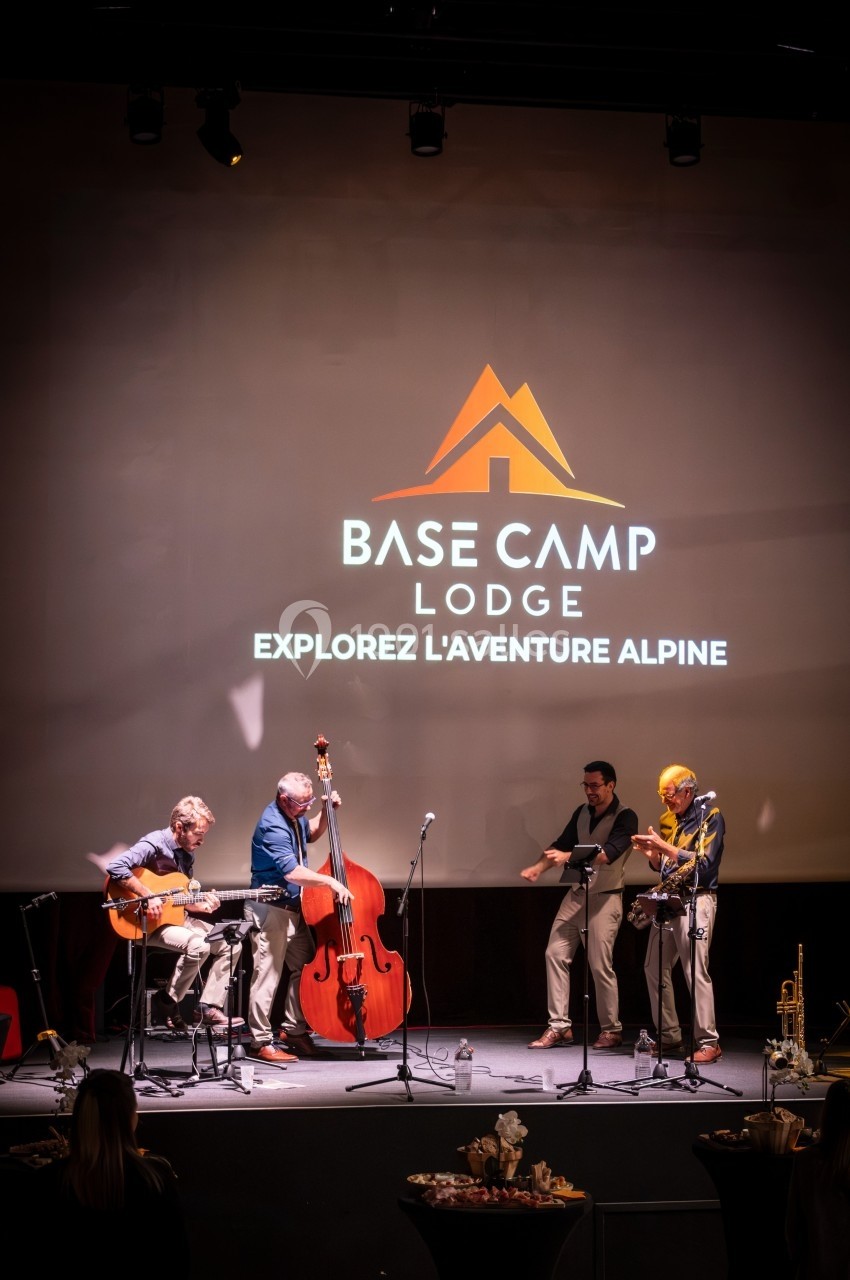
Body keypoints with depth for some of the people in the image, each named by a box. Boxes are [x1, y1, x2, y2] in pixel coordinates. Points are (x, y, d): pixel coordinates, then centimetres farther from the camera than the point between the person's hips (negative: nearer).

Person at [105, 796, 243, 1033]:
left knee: (229, 944, 1)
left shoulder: (187, 854, 10)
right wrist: (148, 896, -30)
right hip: (149, 923, -9)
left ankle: (210, 1007, 1)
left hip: (177, 917, 9)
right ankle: (167, 1002, -12)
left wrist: (202, 906, -3)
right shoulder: (154, 844, -17)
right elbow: (115, 866, -31)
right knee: (198, 945, -30)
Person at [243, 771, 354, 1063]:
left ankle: (294, 1029, 24)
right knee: (268, 974, -7)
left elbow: (311, 834, 28)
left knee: (305, 967, 13)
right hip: (271, 910, -10)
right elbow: (291, 871, -32)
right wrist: (330, 881, -30)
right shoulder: (272, 826, -23)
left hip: (293, 908, 10)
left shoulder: (293, 816, 6)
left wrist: (326, 812, 10)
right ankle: (261, 1042, -2)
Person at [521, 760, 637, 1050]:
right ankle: (559, 1026, 3)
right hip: (575, 894, 7)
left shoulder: (625, 817, -10)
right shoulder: (582, 813, 11)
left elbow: (608, 852, -25)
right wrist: (538, 867, -5)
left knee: (600, 964, -7)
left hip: (604, 898, -7)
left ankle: (611, 1030, 7)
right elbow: (561, 844, 14)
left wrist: (568, 856, -36)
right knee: (555, 953, -1)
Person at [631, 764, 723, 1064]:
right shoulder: (670, 820, 15)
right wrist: (651, 853, -1)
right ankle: (668, 1034, 19)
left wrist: (665, 847, -19)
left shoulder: (709, 817, -7)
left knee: (696, 970, -13)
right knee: (654, 968, 9)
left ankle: (708, 1043, -12)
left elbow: (703, 863, -17)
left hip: (697, 900, -8)